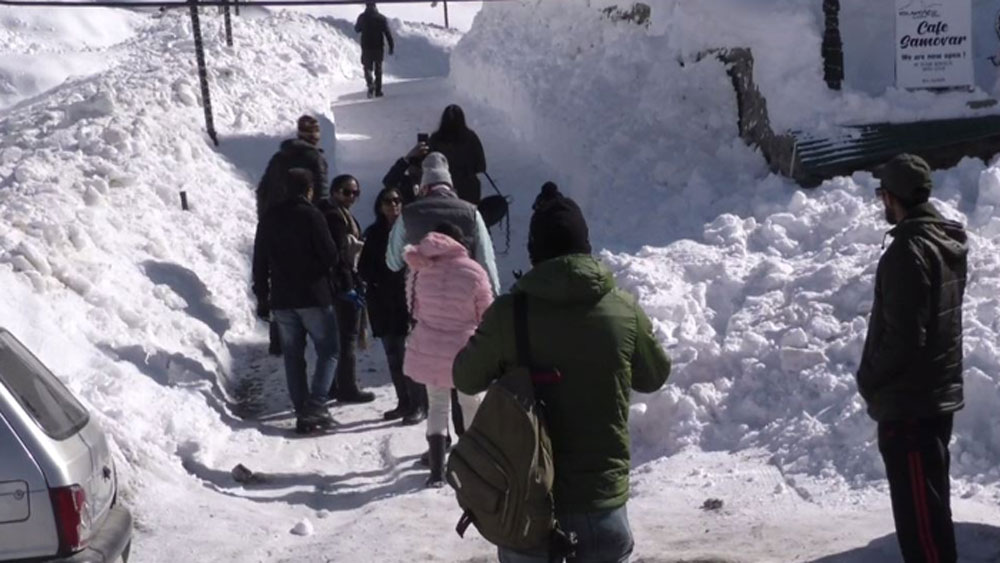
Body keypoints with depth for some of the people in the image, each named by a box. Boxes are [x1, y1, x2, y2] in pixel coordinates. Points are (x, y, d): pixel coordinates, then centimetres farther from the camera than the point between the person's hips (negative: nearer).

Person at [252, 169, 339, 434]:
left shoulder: (269, 219, 8)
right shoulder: (311, 215, -9)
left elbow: (259, 262, 11)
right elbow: (330, 256, -11)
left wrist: (262, 297, 17)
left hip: (281, 300, 5)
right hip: (313, 297, -5)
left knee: (293, 356, 9)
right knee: (328, 351, 3)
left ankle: (302, 411, 7)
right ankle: (315, 406, -10)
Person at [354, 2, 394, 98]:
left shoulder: (362, 17, -3)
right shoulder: (381, 18, -3)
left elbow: (357, 29, 13)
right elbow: (387, 33, -6)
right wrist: (391, 46, -1)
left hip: (366, 48, -1)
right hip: (379, 47, 1)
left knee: (367, 68, 8)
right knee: (378, 69, 12)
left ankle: (370, 84, -20)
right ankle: (378, 91, 11)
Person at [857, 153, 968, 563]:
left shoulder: (909, 250, -22)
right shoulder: (948, 242, 8)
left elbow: (903, 337, -25)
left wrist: (870, 379, -9)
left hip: (907, 400, -10)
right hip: (938, 391, 10)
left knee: (918, 506, -3)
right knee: (929, 498, 20)